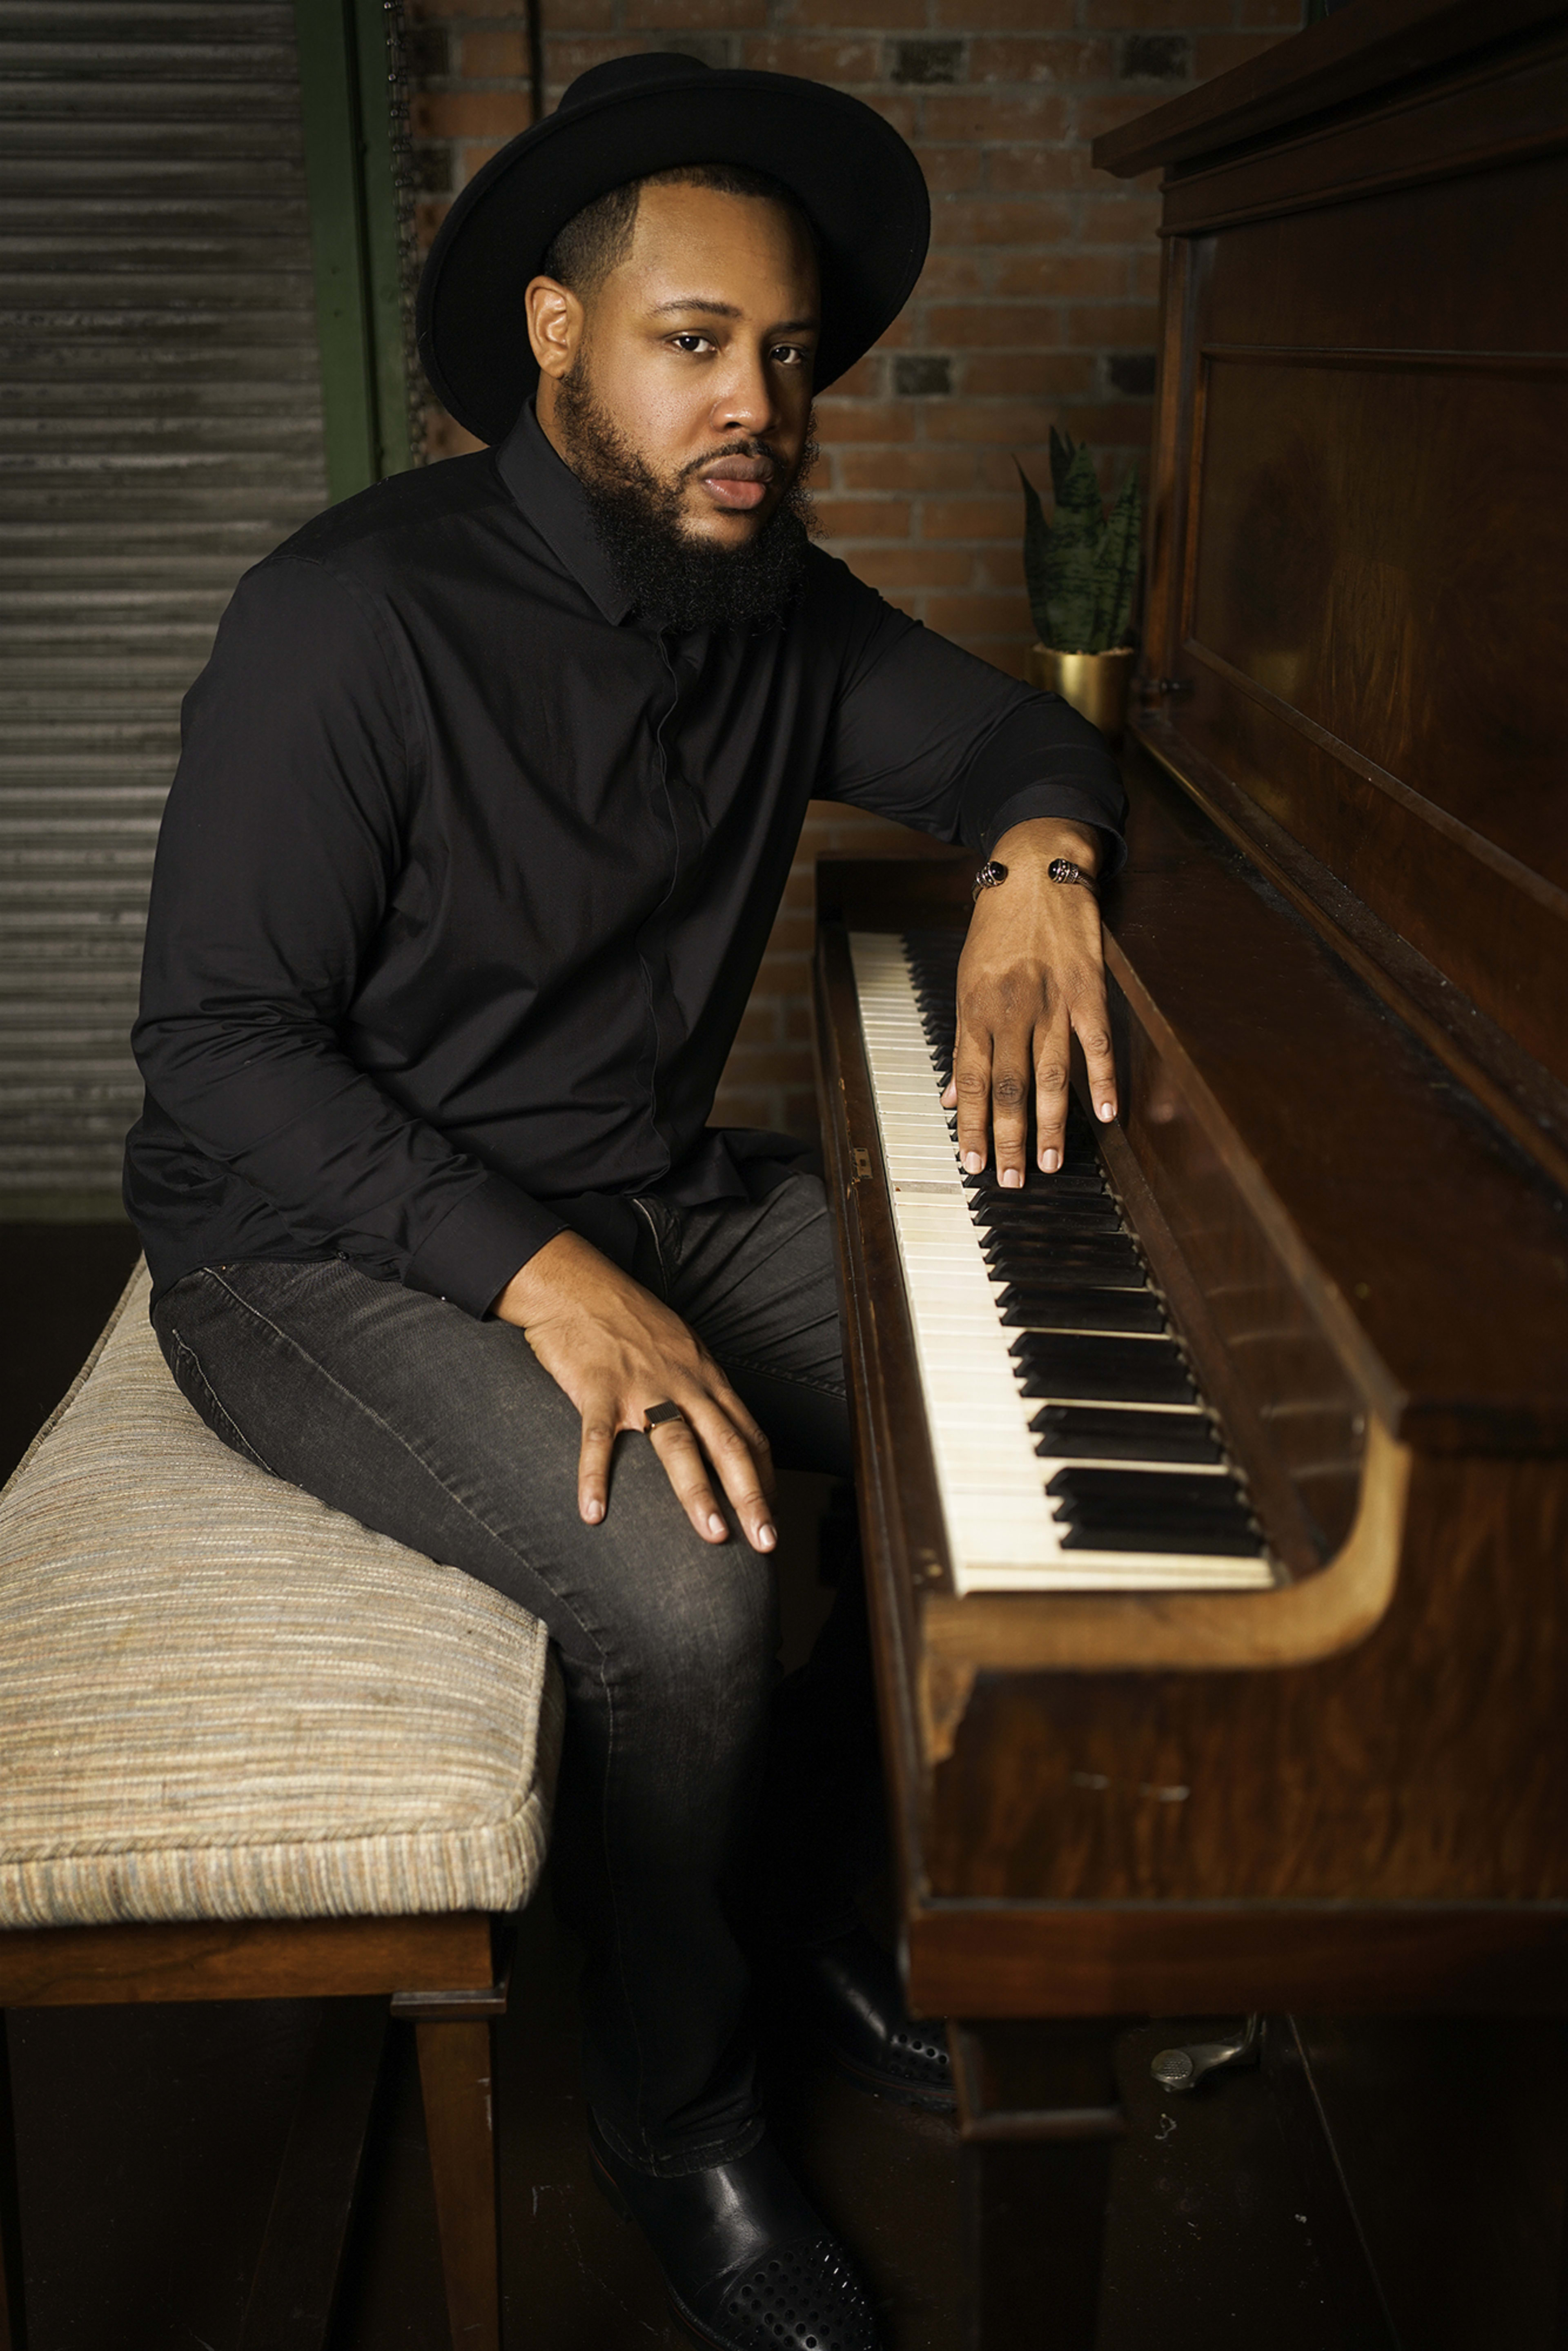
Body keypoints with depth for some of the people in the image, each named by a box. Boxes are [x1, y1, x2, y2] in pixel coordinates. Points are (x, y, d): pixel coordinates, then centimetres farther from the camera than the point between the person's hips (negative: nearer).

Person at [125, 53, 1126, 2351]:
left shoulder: (772, 609, 1)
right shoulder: (359, 615, -21)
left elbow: (1012, 728, 13)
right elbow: (222, 1048, -22)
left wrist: (1035, 859, -13)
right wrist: (546, 1279, -33)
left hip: (650, 1196, 7)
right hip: (330, 1250, -7)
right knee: (689, 1590, -29)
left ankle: (805, 1872, 16)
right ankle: (680, 2117, 2)